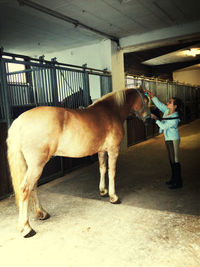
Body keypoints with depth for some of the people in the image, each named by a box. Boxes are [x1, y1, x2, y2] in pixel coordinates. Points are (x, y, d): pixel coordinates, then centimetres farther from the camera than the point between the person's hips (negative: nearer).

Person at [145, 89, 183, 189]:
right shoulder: (167, 110, 1)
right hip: (168, 139, 9)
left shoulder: (175, 118, -22)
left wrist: (155, 118, -17)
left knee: (175, 160, -4)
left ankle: (179, 182, 6)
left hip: (173, 140, -9)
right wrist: (152, 96, -4)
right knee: (171, 159, 16)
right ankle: (173, 178, 29)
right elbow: (159, 104, 5)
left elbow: (163, 126, -20)